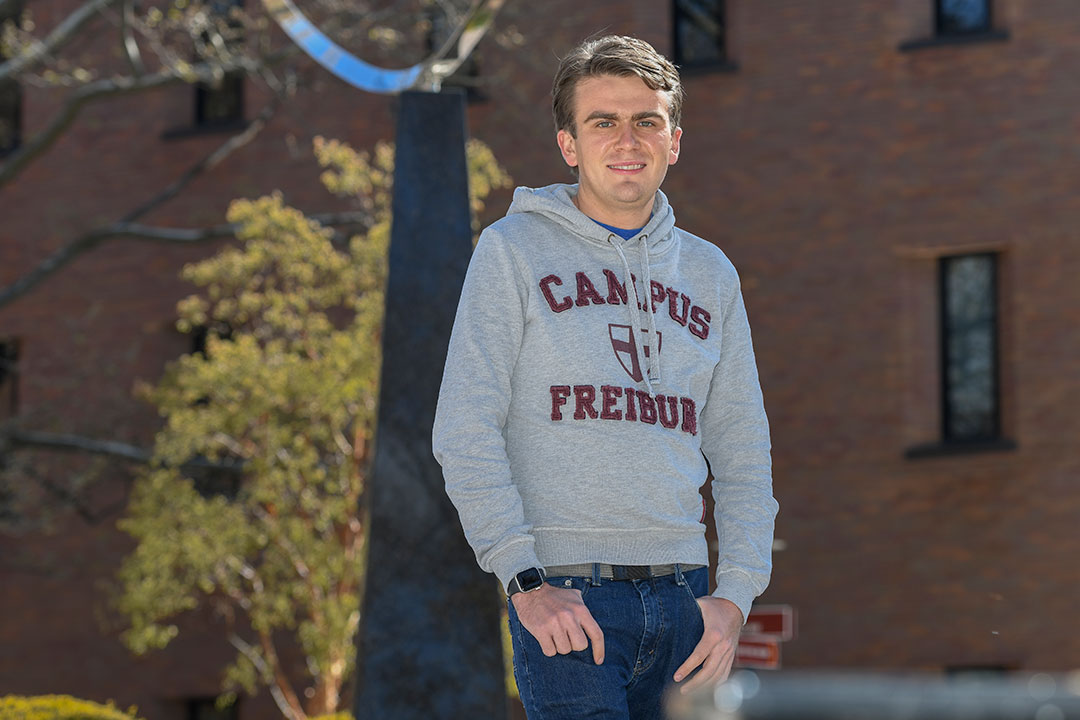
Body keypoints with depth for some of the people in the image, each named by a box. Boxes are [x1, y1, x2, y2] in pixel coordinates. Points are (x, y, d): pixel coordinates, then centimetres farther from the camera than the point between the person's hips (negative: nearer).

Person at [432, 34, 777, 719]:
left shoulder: (711, 274, 17)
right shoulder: (515, 250, 4)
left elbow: (744, 451, 17)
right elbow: (465, 431, -3)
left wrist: (737, 594, 3)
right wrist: (525, 579, -13)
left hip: (684, 597, 4)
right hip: (567, 596, -4)